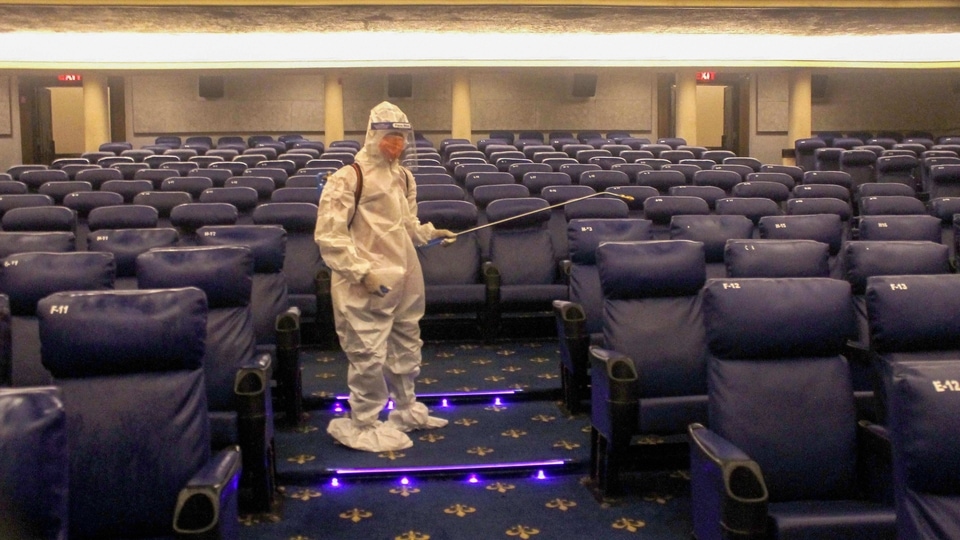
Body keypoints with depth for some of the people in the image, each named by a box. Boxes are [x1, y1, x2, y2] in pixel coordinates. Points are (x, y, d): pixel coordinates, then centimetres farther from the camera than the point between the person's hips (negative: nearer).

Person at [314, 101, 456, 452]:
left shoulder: (403, 178, 9)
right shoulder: (347, 179, -15)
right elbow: (329, 236, -18)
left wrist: (431, 233, 4)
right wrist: (363, 272, -22)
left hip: (403, 279, 8)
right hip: (364, 287, -8)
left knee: (406, 348, 20)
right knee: (369, 357, -1)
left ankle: (406, 410, 39)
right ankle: (364, 426, 17)